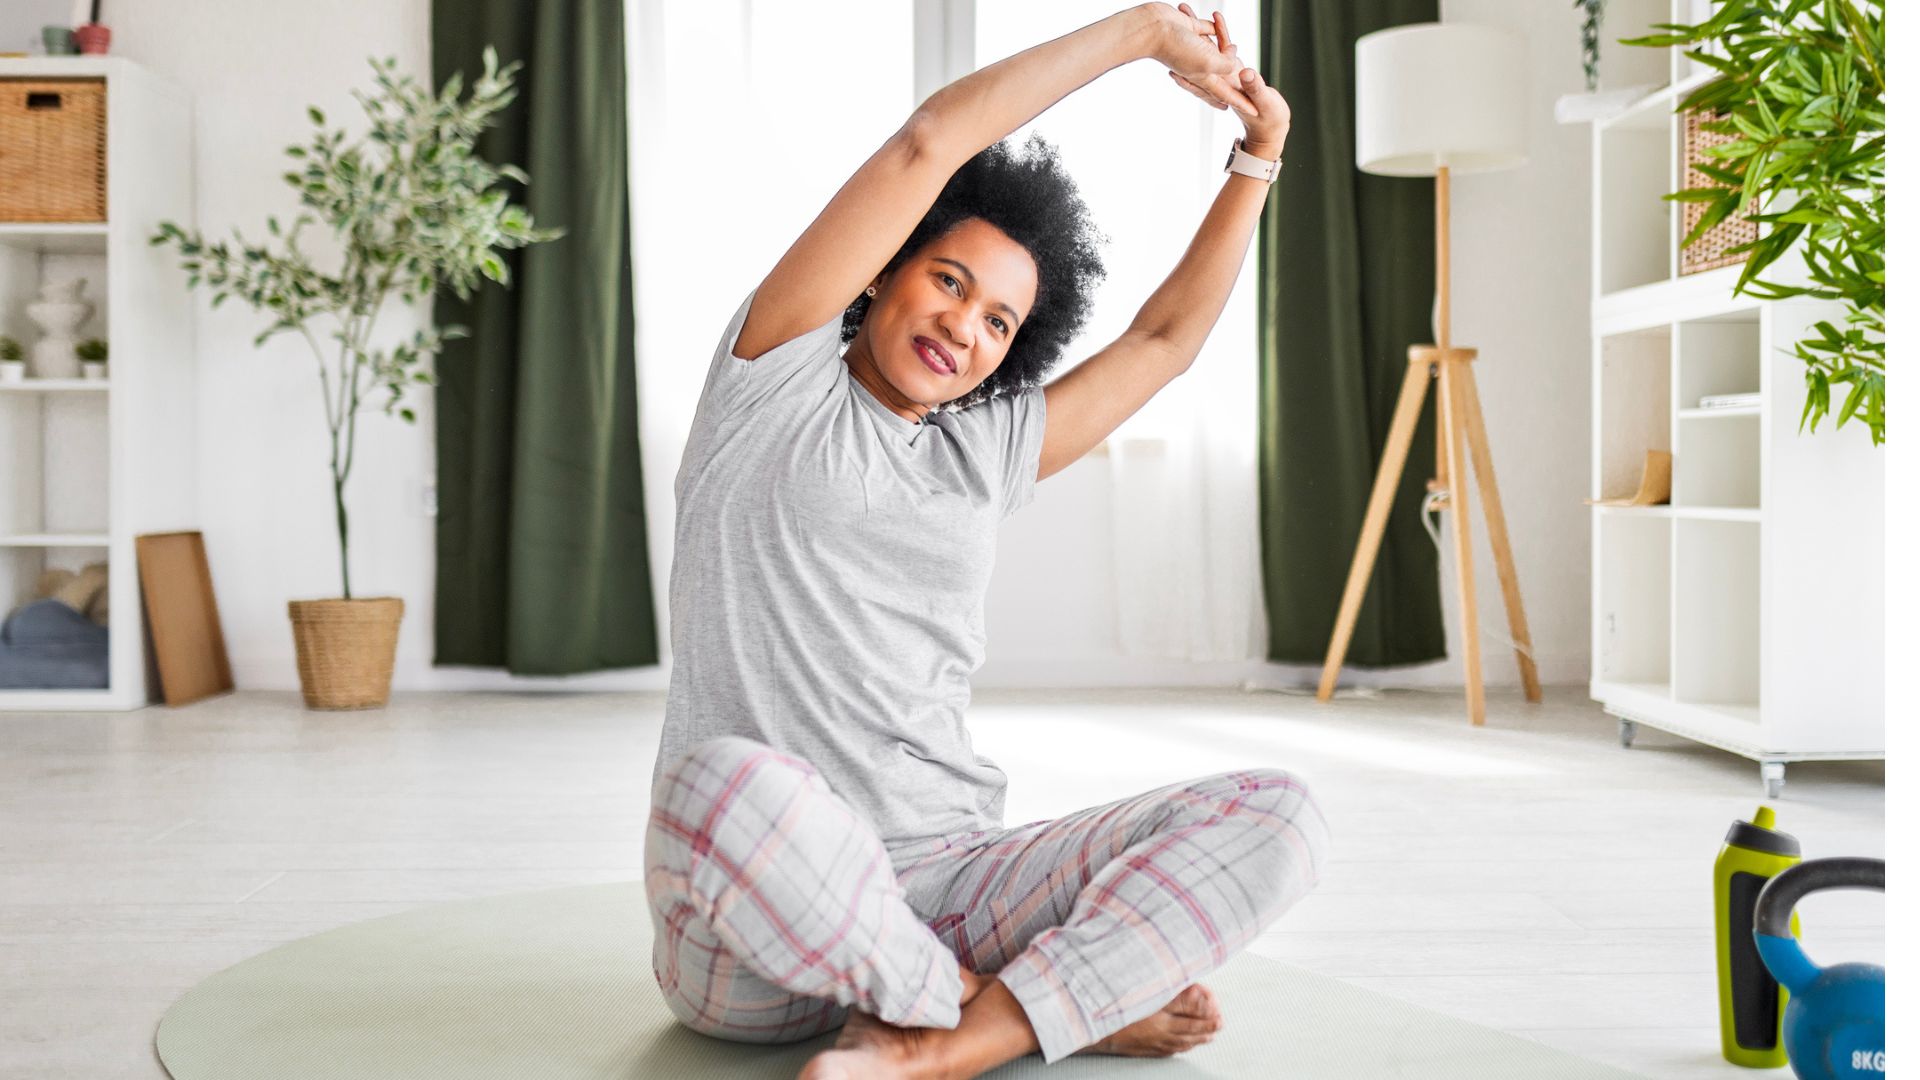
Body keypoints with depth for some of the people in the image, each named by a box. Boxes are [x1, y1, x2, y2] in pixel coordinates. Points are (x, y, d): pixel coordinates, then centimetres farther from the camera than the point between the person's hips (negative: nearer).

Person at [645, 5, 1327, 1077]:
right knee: (730, 782, -42)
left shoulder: (991, 454, 19)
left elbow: (1168, 337, 27)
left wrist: (1258, 156, 22)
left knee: (1276, 816, -14)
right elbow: (929, 142, 0)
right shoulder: (780, 379, 5)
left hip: (942, 890, 5)